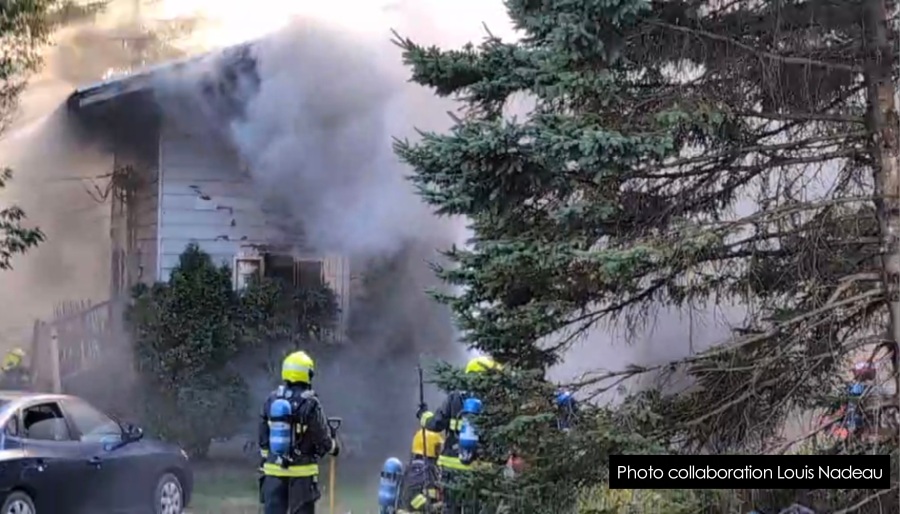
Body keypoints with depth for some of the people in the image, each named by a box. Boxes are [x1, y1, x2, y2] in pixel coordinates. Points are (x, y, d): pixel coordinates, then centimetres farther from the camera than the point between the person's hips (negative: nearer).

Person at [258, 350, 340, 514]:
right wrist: (334, 446, 15)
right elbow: (322, 438, -6)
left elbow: (263, 436, 8)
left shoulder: (272, 400, 1)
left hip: (274, 470, 4)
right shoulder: (309, 403, -13)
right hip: (302, 471, -4)